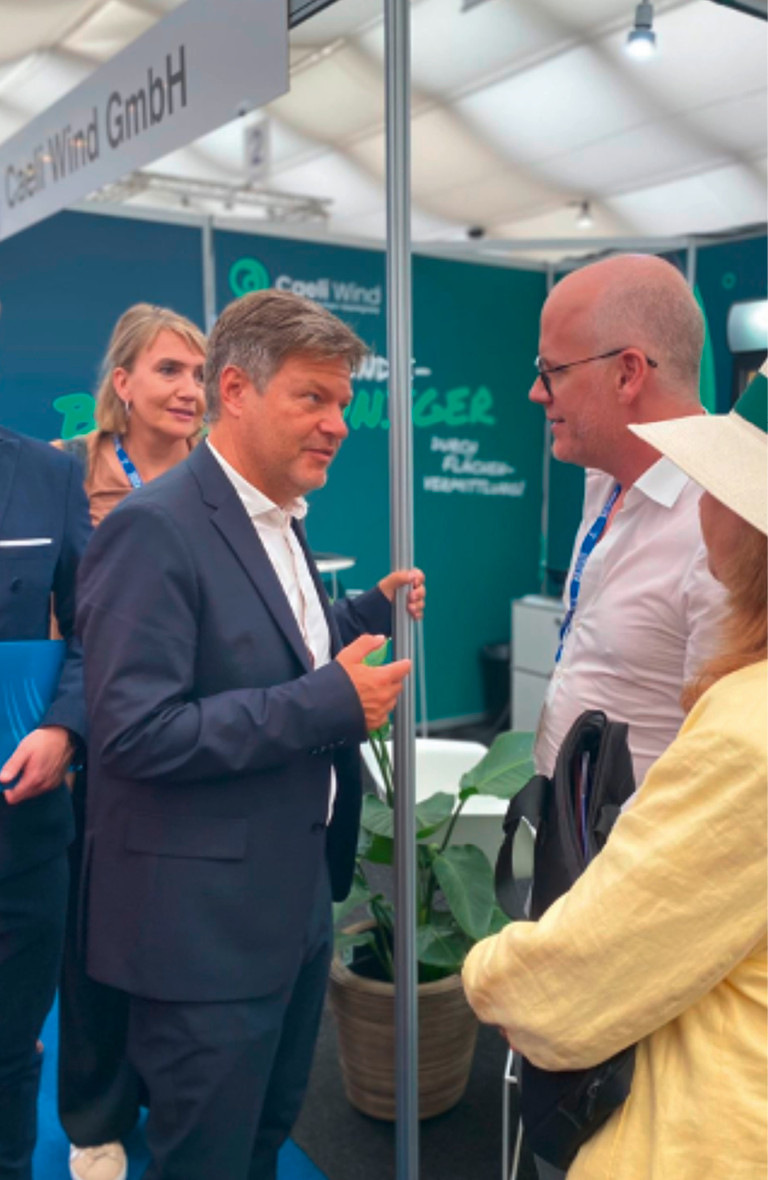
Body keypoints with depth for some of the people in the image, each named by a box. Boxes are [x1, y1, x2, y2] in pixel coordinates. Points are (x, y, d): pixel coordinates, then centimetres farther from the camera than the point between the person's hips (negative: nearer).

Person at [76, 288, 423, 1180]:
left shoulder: (278, 522, 8)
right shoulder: (155, 528, -21)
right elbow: (136, 732, -26)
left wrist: (370, 612, 3)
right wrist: (331, 700, -26)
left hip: (295, 898, 9)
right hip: (206, 921, -8)